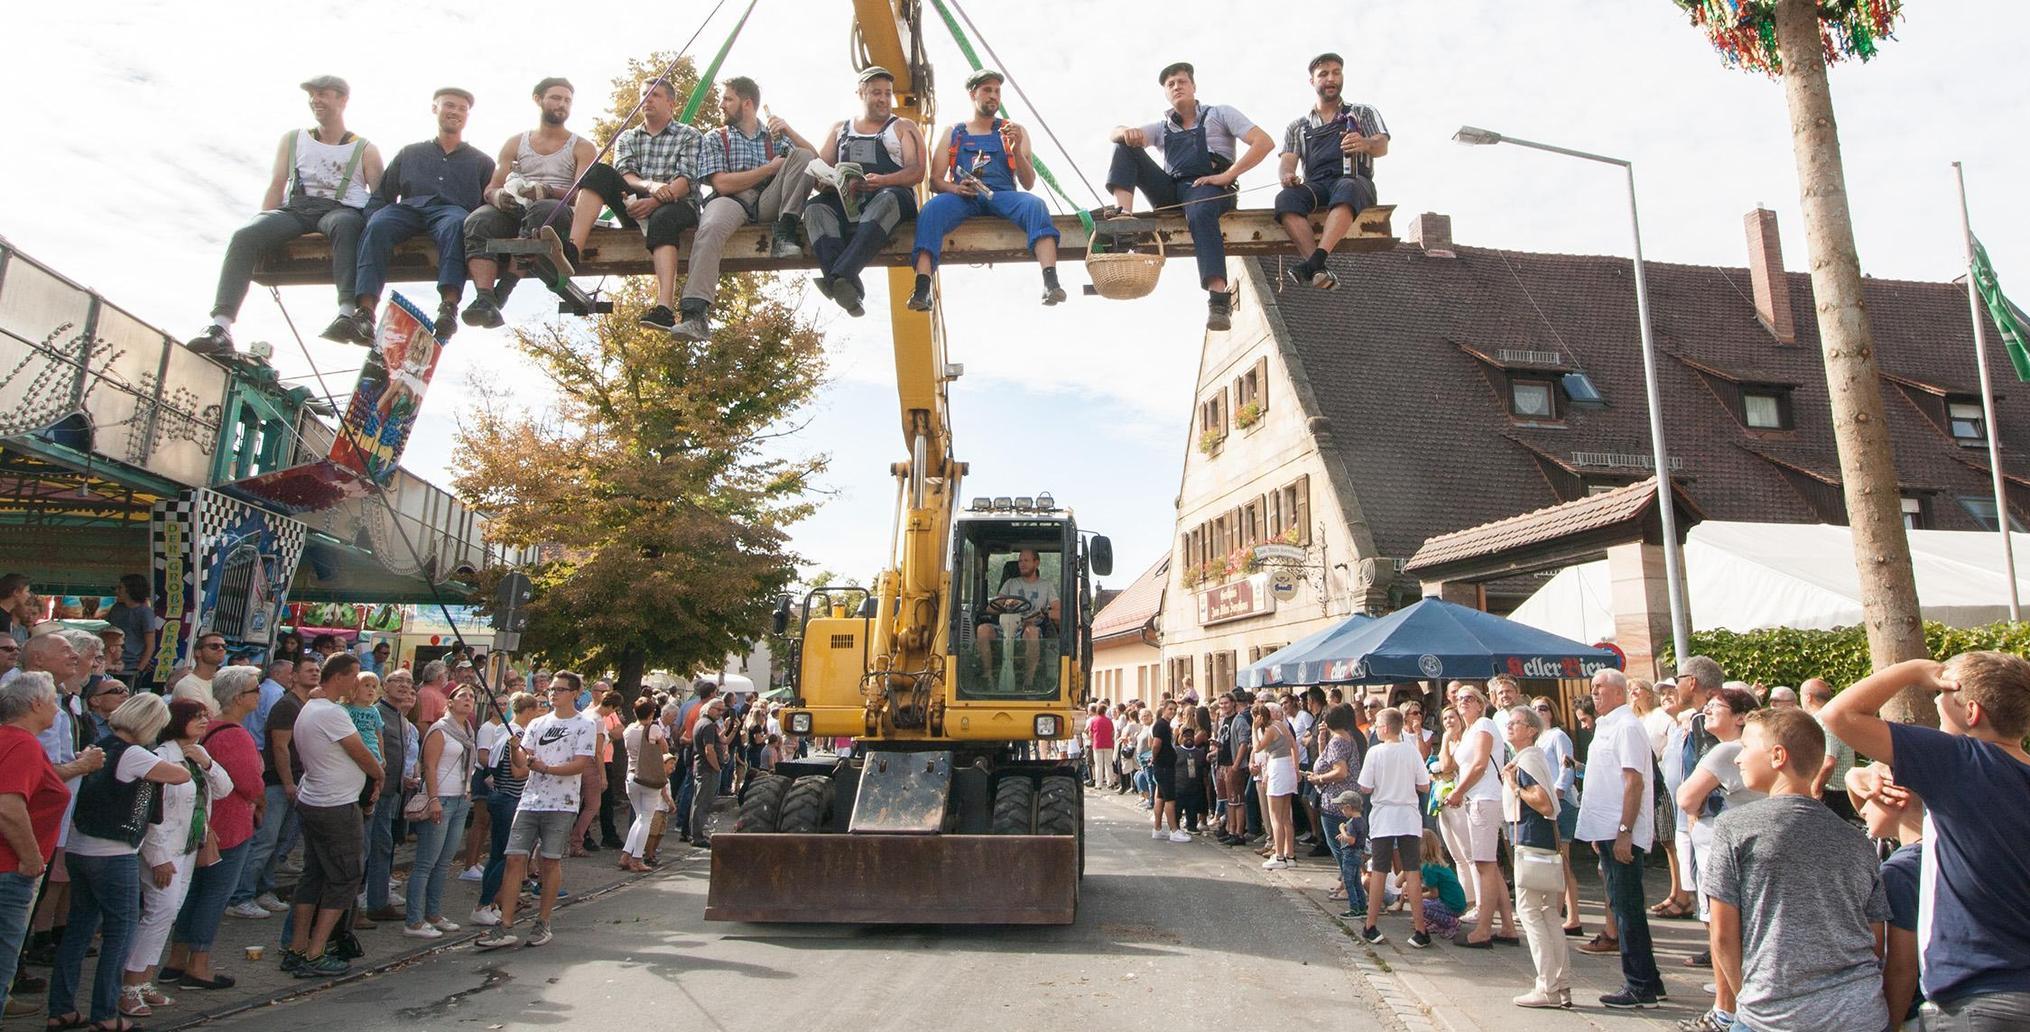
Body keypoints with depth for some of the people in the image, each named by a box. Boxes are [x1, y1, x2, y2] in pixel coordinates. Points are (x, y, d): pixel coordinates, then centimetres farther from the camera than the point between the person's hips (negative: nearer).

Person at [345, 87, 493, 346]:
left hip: (452, 209, -2)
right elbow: (382, 194, 25)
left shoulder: (481, 161, 30)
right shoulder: (409, 153, 33)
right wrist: (373, 215, 3)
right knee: (377, 225, -33)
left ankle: (449, 305, -56)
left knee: (456, 224, -40)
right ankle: (366, 310, -46)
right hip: (408, 208, 2)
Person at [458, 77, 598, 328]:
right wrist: (497, 196, -11)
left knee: (542, 210, -40)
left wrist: (548, 191, -20)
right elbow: (490, 188, 16)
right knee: (478, 220, -31)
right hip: (512, 210, 3)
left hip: (559, 209, -3)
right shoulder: (515, 143, 24)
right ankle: (485, 299, -48)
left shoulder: (582, 147, 16)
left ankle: (503, 289, -44)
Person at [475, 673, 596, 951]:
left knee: (551, 862, 2)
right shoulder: (537, 724, 15)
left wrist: (546, 768, -19)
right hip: (529, 802, 4)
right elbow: (521, 764, 9)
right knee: (515, 859, -1)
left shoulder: (584, 726, 0)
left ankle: (542, 923, 15)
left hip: (561, 805, -4)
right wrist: (515, 748, -12)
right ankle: (506, 927, 2)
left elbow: (581, 764, -10)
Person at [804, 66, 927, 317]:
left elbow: (916, 172, 4)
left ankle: (838, 276, -55)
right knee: (814, 208, -29)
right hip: (843, 200, 3)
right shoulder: (839, 129, 29)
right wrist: (824, 183, -6)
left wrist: (883, 180, -16)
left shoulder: (904, 127, 20)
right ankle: (850, 288, -50)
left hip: (892, 194, -3)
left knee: (886, 200, -39)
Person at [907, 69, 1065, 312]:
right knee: (932, 208, -33)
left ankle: (1051, 283, -48)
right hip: (962, 198, 0)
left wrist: (1016, 148, -4)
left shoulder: (1014, 132, 21)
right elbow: (935, 181, 13)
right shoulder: (952, 133, 21)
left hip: (1002, 194, 0)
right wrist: (954, 188, -10)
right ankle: (921, 291, -46)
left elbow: (1028, 184, 13)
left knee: (1035, 204, -32)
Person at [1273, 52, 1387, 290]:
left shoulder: (1363, 114, 22)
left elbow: (1382, 147, 4)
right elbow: (1288, 159, 12)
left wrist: (1366, 144, -22)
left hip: (1354, 181, -1)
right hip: (1315, 186, 2)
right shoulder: (1297, 127, 28)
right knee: (1285, 199, -33)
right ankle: (1319, 272, -48)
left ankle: (1313, 262, -55)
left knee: (1347, 189, -39)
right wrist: (1287, 175, -15)